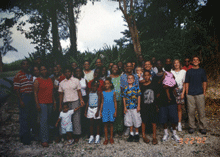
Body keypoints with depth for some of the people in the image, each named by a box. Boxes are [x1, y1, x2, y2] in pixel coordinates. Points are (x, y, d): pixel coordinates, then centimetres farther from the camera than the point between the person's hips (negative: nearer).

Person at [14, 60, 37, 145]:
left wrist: (34, 98, 12)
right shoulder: (18, 75, -4)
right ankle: (24, 138, 10)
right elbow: (16, 89, -8)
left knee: (33, 115, 10)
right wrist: (20, 100, -15)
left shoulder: (30, 76, 16)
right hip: (23, 97, -6)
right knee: (24, 117, -1)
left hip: (31, 97, 6)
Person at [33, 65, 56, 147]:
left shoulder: (50, 80, 14)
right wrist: (37, 104, -14)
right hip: (42, 103, -6)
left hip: (50, 103, 6)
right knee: (43, 121, -8)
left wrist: (54, 102, 14)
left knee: (49, 120, 11)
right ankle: (44, 140, -3)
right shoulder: (37, 81, -3)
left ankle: (49, 136, 24)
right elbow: (35, 93, -7)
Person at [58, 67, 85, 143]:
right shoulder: (62, 83, 12)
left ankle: (76, 135, 3)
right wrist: (60, 105, 9)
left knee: (76, 118, -3)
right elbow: (61, 94, 13)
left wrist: (81, 100, -8)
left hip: (75, 101, -2)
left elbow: (79, 91, 3)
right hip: (65, 102, 2)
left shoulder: (76, 80, 5)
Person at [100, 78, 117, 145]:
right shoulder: (103, 93, 5)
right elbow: (102, 102, 9)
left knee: (111, 124, 6)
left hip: (111, 110, -1)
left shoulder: (113, 92, 2)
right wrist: (100, 111, 4)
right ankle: (106, 139, 12)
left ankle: (111, 138, 18)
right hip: (105, 110, 1)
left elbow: (115, 102, 4)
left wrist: (115, 111, 0)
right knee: (105, 124, 3)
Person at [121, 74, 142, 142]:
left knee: (136, 121, 4)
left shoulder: (136, 87, -2)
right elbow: (124, 98, 7)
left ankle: (137, 134, 22)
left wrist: (138, 106, -6)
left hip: (135, 107, -2)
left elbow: (139, 97, -1)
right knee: (129, 121, 9)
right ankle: (131, 134, 23)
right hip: (128, 108, 2)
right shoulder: (125, 88, 4)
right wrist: (125, 107, 2)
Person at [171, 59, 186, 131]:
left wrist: (183, 92, -2)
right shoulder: (171, 72, 5)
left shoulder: (183, 72, 5)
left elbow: (184, 83, 6)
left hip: (180, 91, 0)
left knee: (179, 108, 3)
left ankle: (179, 124, 10)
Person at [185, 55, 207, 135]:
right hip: (190, 94, 1)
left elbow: (204, 82, 10)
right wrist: (187, 93, 2)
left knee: (201, 111, 0)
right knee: (191, 111, 2)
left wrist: (204, 92, 1)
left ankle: (202, 127, 12)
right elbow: (187, 83, 10)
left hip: (200, 94, 0)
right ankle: (192, 126, 15)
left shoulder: (202, 71, 10)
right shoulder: (189, 71, 11)